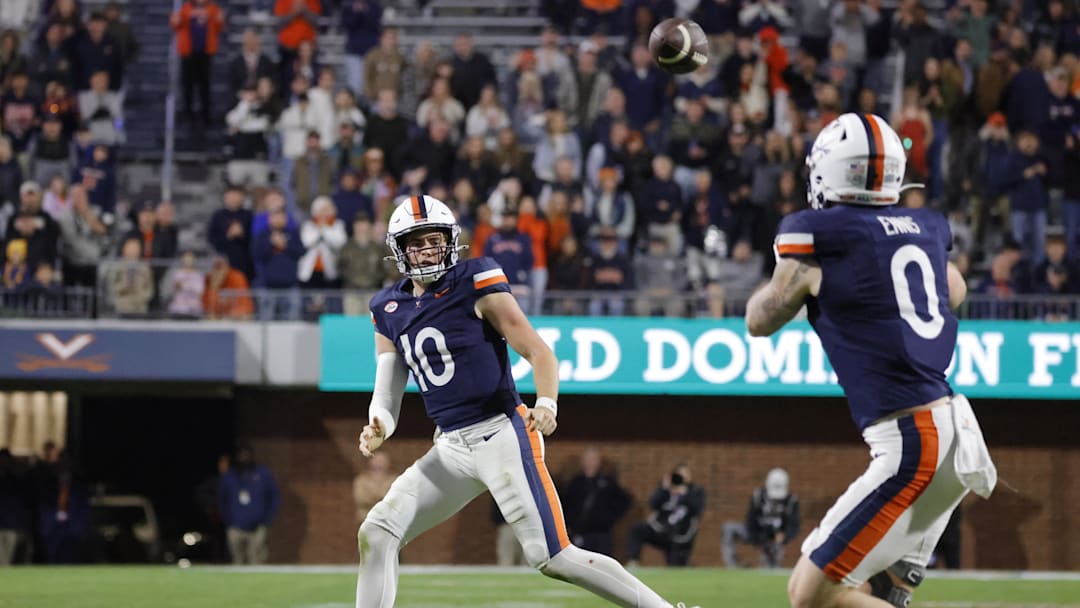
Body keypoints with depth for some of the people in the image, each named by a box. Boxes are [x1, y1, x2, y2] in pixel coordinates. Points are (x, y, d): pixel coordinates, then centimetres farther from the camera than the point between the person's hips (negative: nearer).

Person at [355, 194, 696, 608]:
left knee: (553, 558, -11)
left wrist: (546, 404, -29)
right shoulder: (389, 310, 10)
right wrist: (378, 429, -14)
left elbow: (539, 352, -10)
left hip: (501, 435, -6)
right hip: (450, 448, 6)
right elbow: (387, 390, 9)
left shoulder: (475, 284, -7)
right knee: (375, 535, -3)